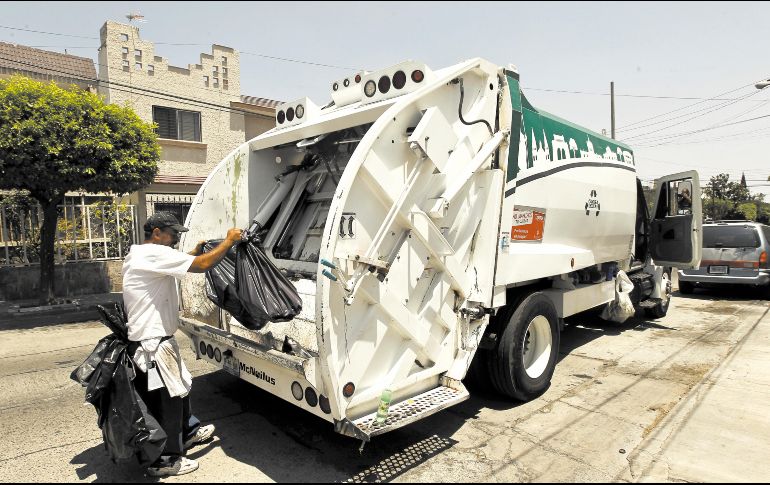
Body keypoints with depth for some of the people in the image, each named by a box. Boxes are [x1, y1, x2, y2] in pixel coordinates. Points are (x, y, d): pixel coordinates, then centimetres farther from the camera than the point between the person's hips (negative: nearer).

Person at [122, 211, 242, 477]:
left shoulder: (140, 254, 13)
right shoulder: (154, 253, -20)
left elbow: (175, 264, 29)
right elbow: (202, 265, -25)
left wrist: (194, 252, 20)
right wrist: (229, 240, -15)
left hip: (153, 339, 11)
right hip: (153, 344, -11)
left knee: (180, 386, 24)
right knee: (166, 400, 2)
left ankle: (187, 432, 42)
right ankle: (165, 460, 17)